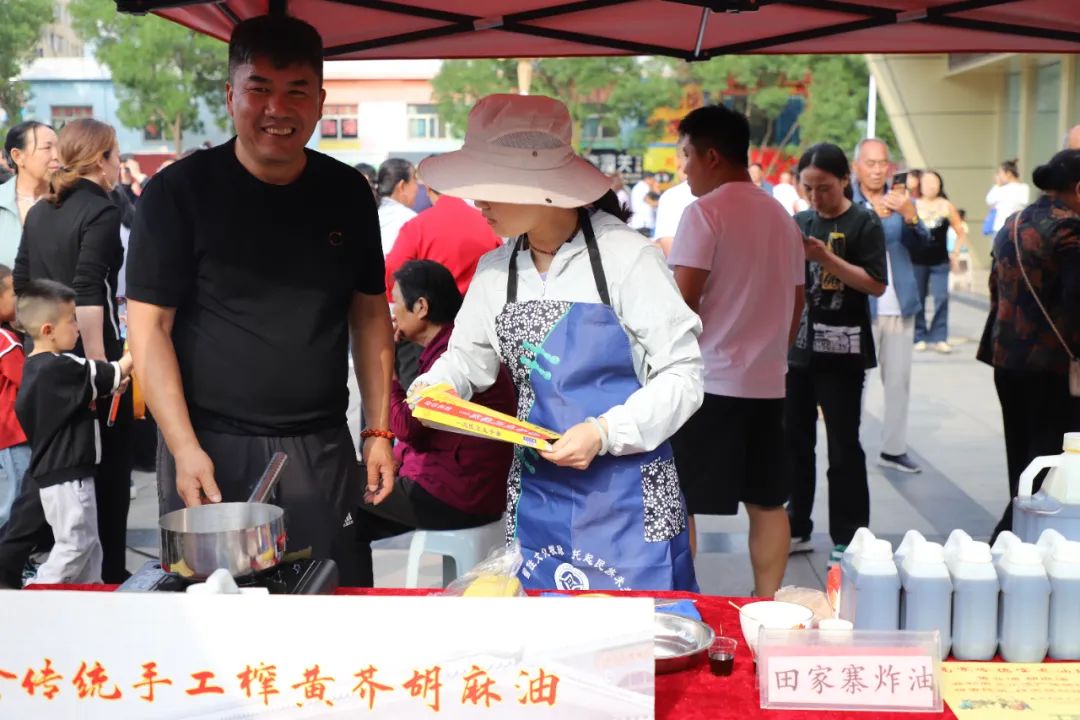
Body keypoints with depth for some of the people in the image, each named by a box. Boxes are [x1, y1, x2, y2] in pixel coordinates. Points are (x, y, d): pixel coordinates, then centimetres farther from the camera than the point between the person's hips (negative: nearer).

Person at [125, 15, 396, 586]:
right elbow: (149, 327, -5)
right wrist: (184, 448, -13)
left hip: (321, 450, 3)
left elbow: (370, 314, 13)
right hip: (211, 448, -3)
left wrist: (378, 430, 8)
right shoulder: (179, 192, -4)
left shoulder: (347, 194, 7)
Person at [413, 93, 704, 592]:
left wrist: (605, 432, -22)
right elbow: (468, 357, 16)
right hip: (537, 493, 5)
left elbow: (683, 373, -11)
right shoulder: (496, 271, 5)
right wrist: (436, 386, -6)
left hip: (627, 493, -5)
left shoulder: (625, 256, -12)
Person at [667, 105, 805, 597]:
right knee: (767, 503, 12)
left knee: (675, 502, 1)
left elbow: (682, 302, -15)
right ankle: (766, 606, 18)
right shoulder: (782, 217, 12)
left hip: (707, 379, -7)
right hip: (767, 380, 7)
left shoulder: (704, 212, -10)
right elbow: (796, 303, 16)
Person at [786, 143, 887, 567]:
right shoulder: (799, 223, 9)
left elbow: (876, 285, -13)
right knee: (794, 440, 13)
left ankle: (848, 538, 8)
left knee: (842, 448, 0)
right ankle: (796, 526, 26)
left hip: (841, 353, -5)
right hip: (796, 346, 6)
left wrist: (827, 258, -21)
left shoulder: (864, 224, -6)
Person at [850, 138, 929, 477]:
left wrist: (910, 215, -25)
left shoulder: (902, 197, 7)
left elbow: (920, 243, -5)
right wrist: (875, 214, -35)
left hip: (900, 304, 5)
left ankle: (894, 448, 20)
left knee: (899, 379, 10)